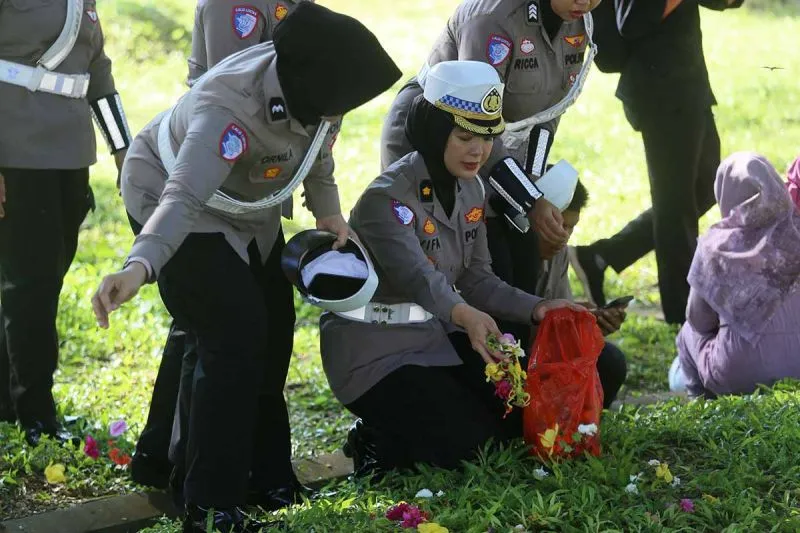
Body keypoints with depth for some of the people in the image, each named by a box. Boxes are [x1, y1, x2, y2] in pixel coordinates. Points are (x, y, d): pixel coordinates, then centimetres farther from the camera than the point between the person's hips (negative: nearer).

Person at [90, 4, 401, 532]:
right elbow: (185, 196, -55)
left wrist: (327, 208, -3)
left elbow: (318, 141, 3)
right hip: (176, 204, -8)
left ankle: (263, 476, 28)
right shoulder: (226, 109, -43)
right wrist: (139, 265, -69)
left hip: (246, 208, 8)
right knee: (234, 340, -18)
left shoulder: (312, 80, -20)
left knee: (271, 333, 12)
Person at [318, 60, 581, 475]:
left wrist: (535, 309, -12)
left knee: (519, 417, 1)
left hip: (437, 339, 9)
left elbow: (475, 278, 4)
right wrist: (463, 315, -60)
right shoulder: (386, 199, -23)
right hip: (375, 355, -9)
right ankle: (374, 444, 7)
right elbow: (416, 275, -40)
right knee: (468, 442, -19)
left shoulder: (470, 190, 4)